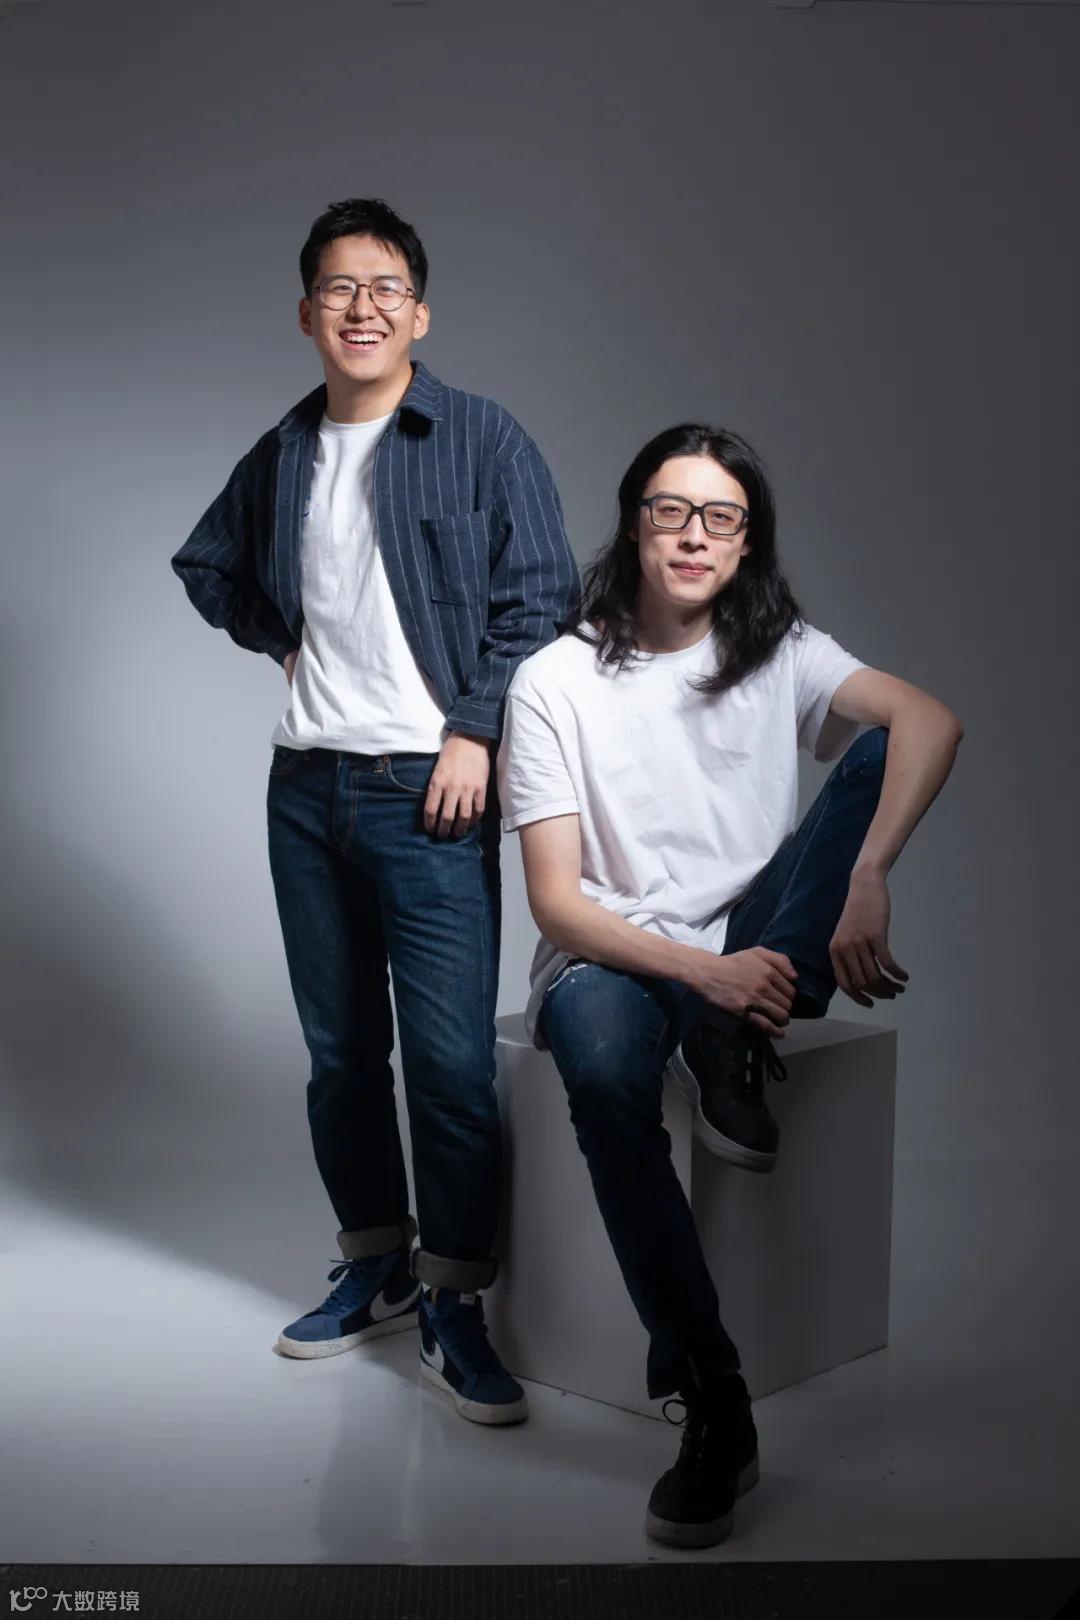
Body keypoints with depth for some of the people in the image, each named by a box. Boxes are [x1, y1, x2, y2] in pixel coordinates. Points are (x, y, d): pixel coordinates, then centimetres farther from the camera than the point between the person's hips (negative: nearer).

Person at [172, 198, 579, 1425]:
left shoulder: (481, 440, -2)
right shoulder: (281, 457, 12)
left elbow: (539, 598, -6)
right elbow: (206, 565, 28)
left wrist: (476, 731, -12)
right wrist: (281, 638, 13)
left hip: (428, 786, -5)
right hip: (307, 784, 5)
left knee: (451, 1058, -8)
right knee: (338, 1050, 12)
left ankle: (453, 1306, 5)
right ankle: (375, 1265, 27)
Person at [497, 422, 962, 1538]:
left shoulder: (779, 654, 3)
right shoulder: (555, 683, -5)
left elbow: (931, 719, -17)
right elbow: (557, 903, -11)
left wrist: (865, 883, -35)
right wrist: (705, 972, -26)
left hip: (748, 950, 3)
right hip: (611, 958, -2)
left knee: (874, 760, -18)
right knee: (604, 1071, -40)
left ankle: (732, 1053, -22)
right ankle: (711, 1403, -28)